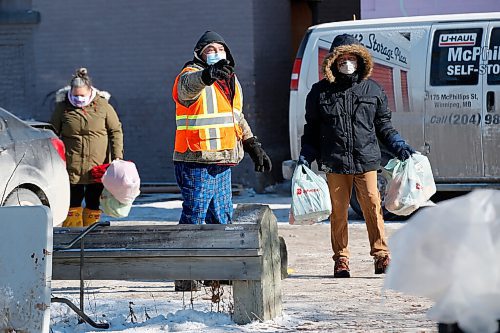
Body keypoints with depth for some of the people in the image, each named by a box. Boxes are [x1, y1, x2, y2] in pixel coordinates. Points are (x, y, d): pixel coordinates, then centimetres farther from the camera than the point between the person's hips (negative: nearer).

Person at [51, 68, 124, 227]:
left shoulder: (103, 106, 0)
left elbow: (116, 131, 5)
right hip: (72, 166, -1)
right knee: (73, 202, -1)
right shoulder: (63, 107, 1)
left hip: (97, 166, 1)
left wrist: (117, 157, -3)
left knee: (93, 202, 8)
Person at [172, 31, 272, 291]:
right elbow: (189, 86, -37)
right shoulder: (190, 77, -10)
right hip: (196, 164, -8)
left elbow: (238, 118, 29)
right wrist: (207, 75, -57)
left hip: (223, 164, 8)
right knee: (194, 215, -8)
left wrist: (253, 146, 25)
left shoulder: (230, 80, 17)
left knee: (222, 218, 14)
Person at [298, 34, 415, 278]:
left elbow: (383, 126, 19)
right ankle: (341, 259, 11)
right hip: (335, 162, 0)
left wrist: (400, 148, 9)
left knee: (372, 205, -7)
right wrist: (305, 157, 4)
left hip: (366, 160, 0)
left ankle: (381, 255, -1)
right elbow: (312, 129, 14)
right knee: (338, 210, 2)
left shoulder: (372, 89, 11)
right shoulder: (321, 92, 8)